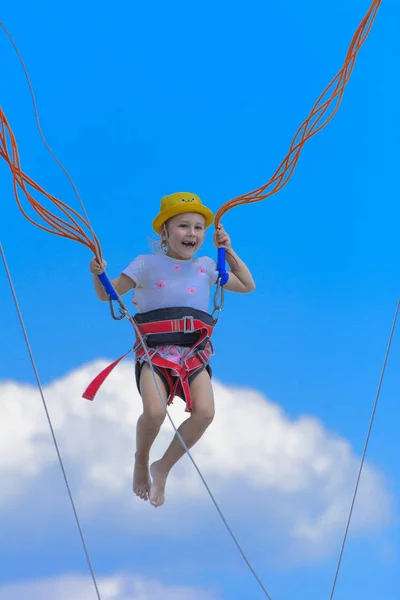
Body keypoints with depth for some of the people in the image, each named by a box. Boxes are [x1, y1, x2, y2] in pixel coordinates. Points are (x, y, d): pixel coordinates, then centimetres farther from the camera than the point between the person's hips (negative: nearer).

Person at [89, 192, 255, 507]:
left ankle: (162, 469, -3)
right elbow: (107, 294, 9)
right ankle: (141, 461, 5)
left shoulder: (207, 267, 14)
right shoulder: (147, 264, 5)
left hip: (195, 352, 3)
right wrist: (98, 274, -13)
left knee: (205, 412, -25)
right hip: (155, 350, -3)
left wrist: (229, 251, 11)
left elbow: (248, 286, 23)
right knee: (154, 412, -30)